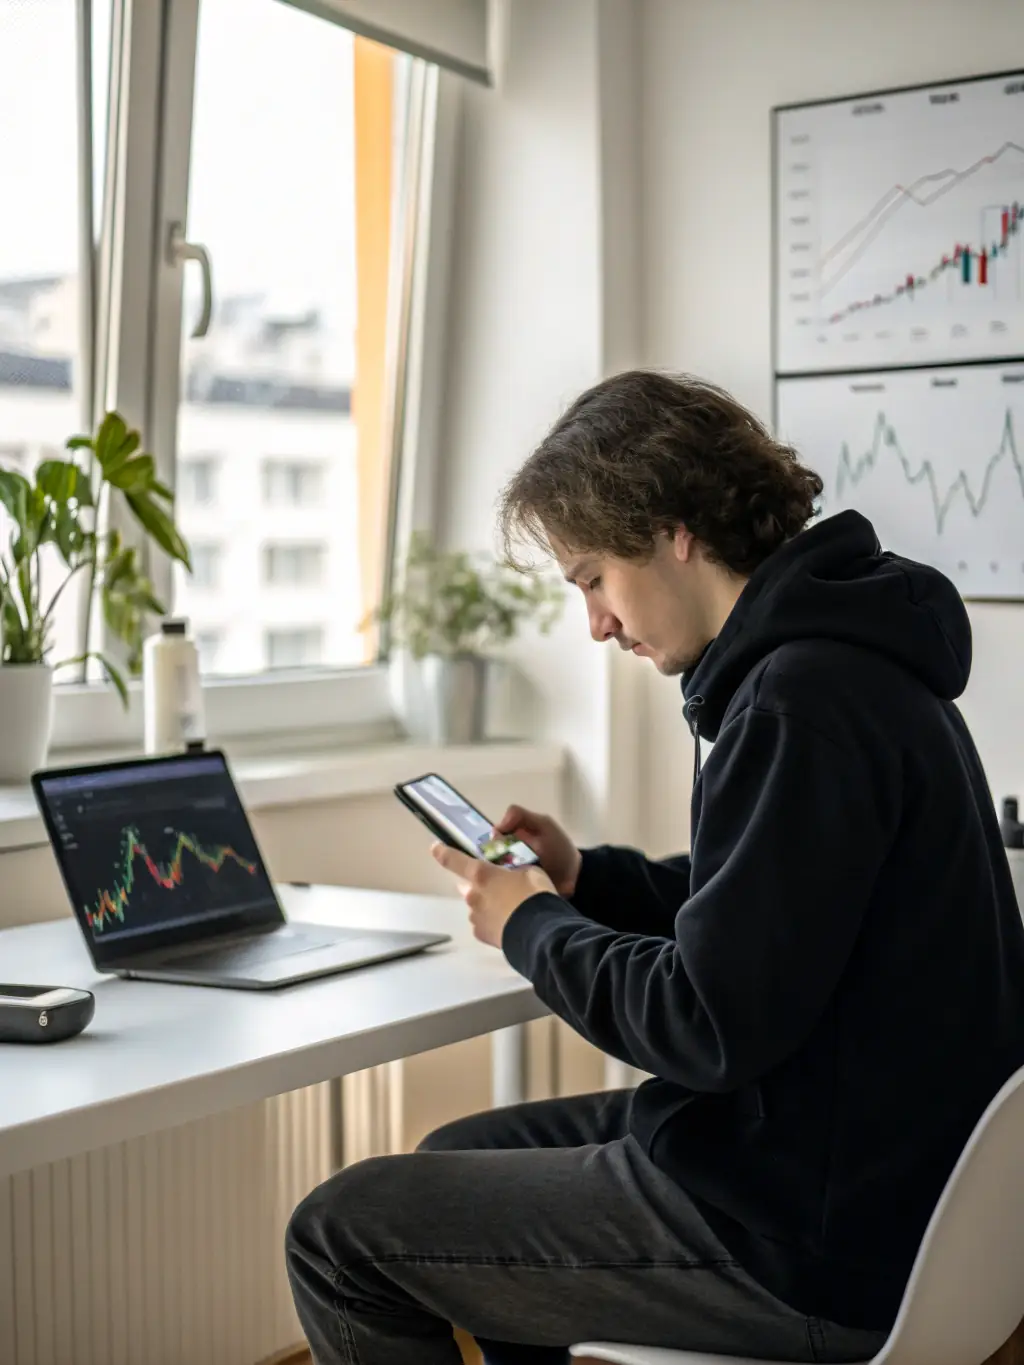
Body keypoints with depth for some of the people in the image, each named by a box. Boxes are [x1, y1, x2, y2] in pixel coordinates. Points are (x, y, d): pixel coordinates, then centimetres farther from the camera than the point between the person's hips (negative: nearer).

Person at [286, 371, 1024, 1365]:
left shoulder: (801, 704, -24)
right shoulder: (851, 664, 10)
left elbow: (711, 1026, -25)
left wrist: (532, 927, -9)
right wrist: (587, 881, 8)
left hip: (823, 1246, -11)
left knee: (339, 1236, -5)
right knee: (458, 1157, 24)